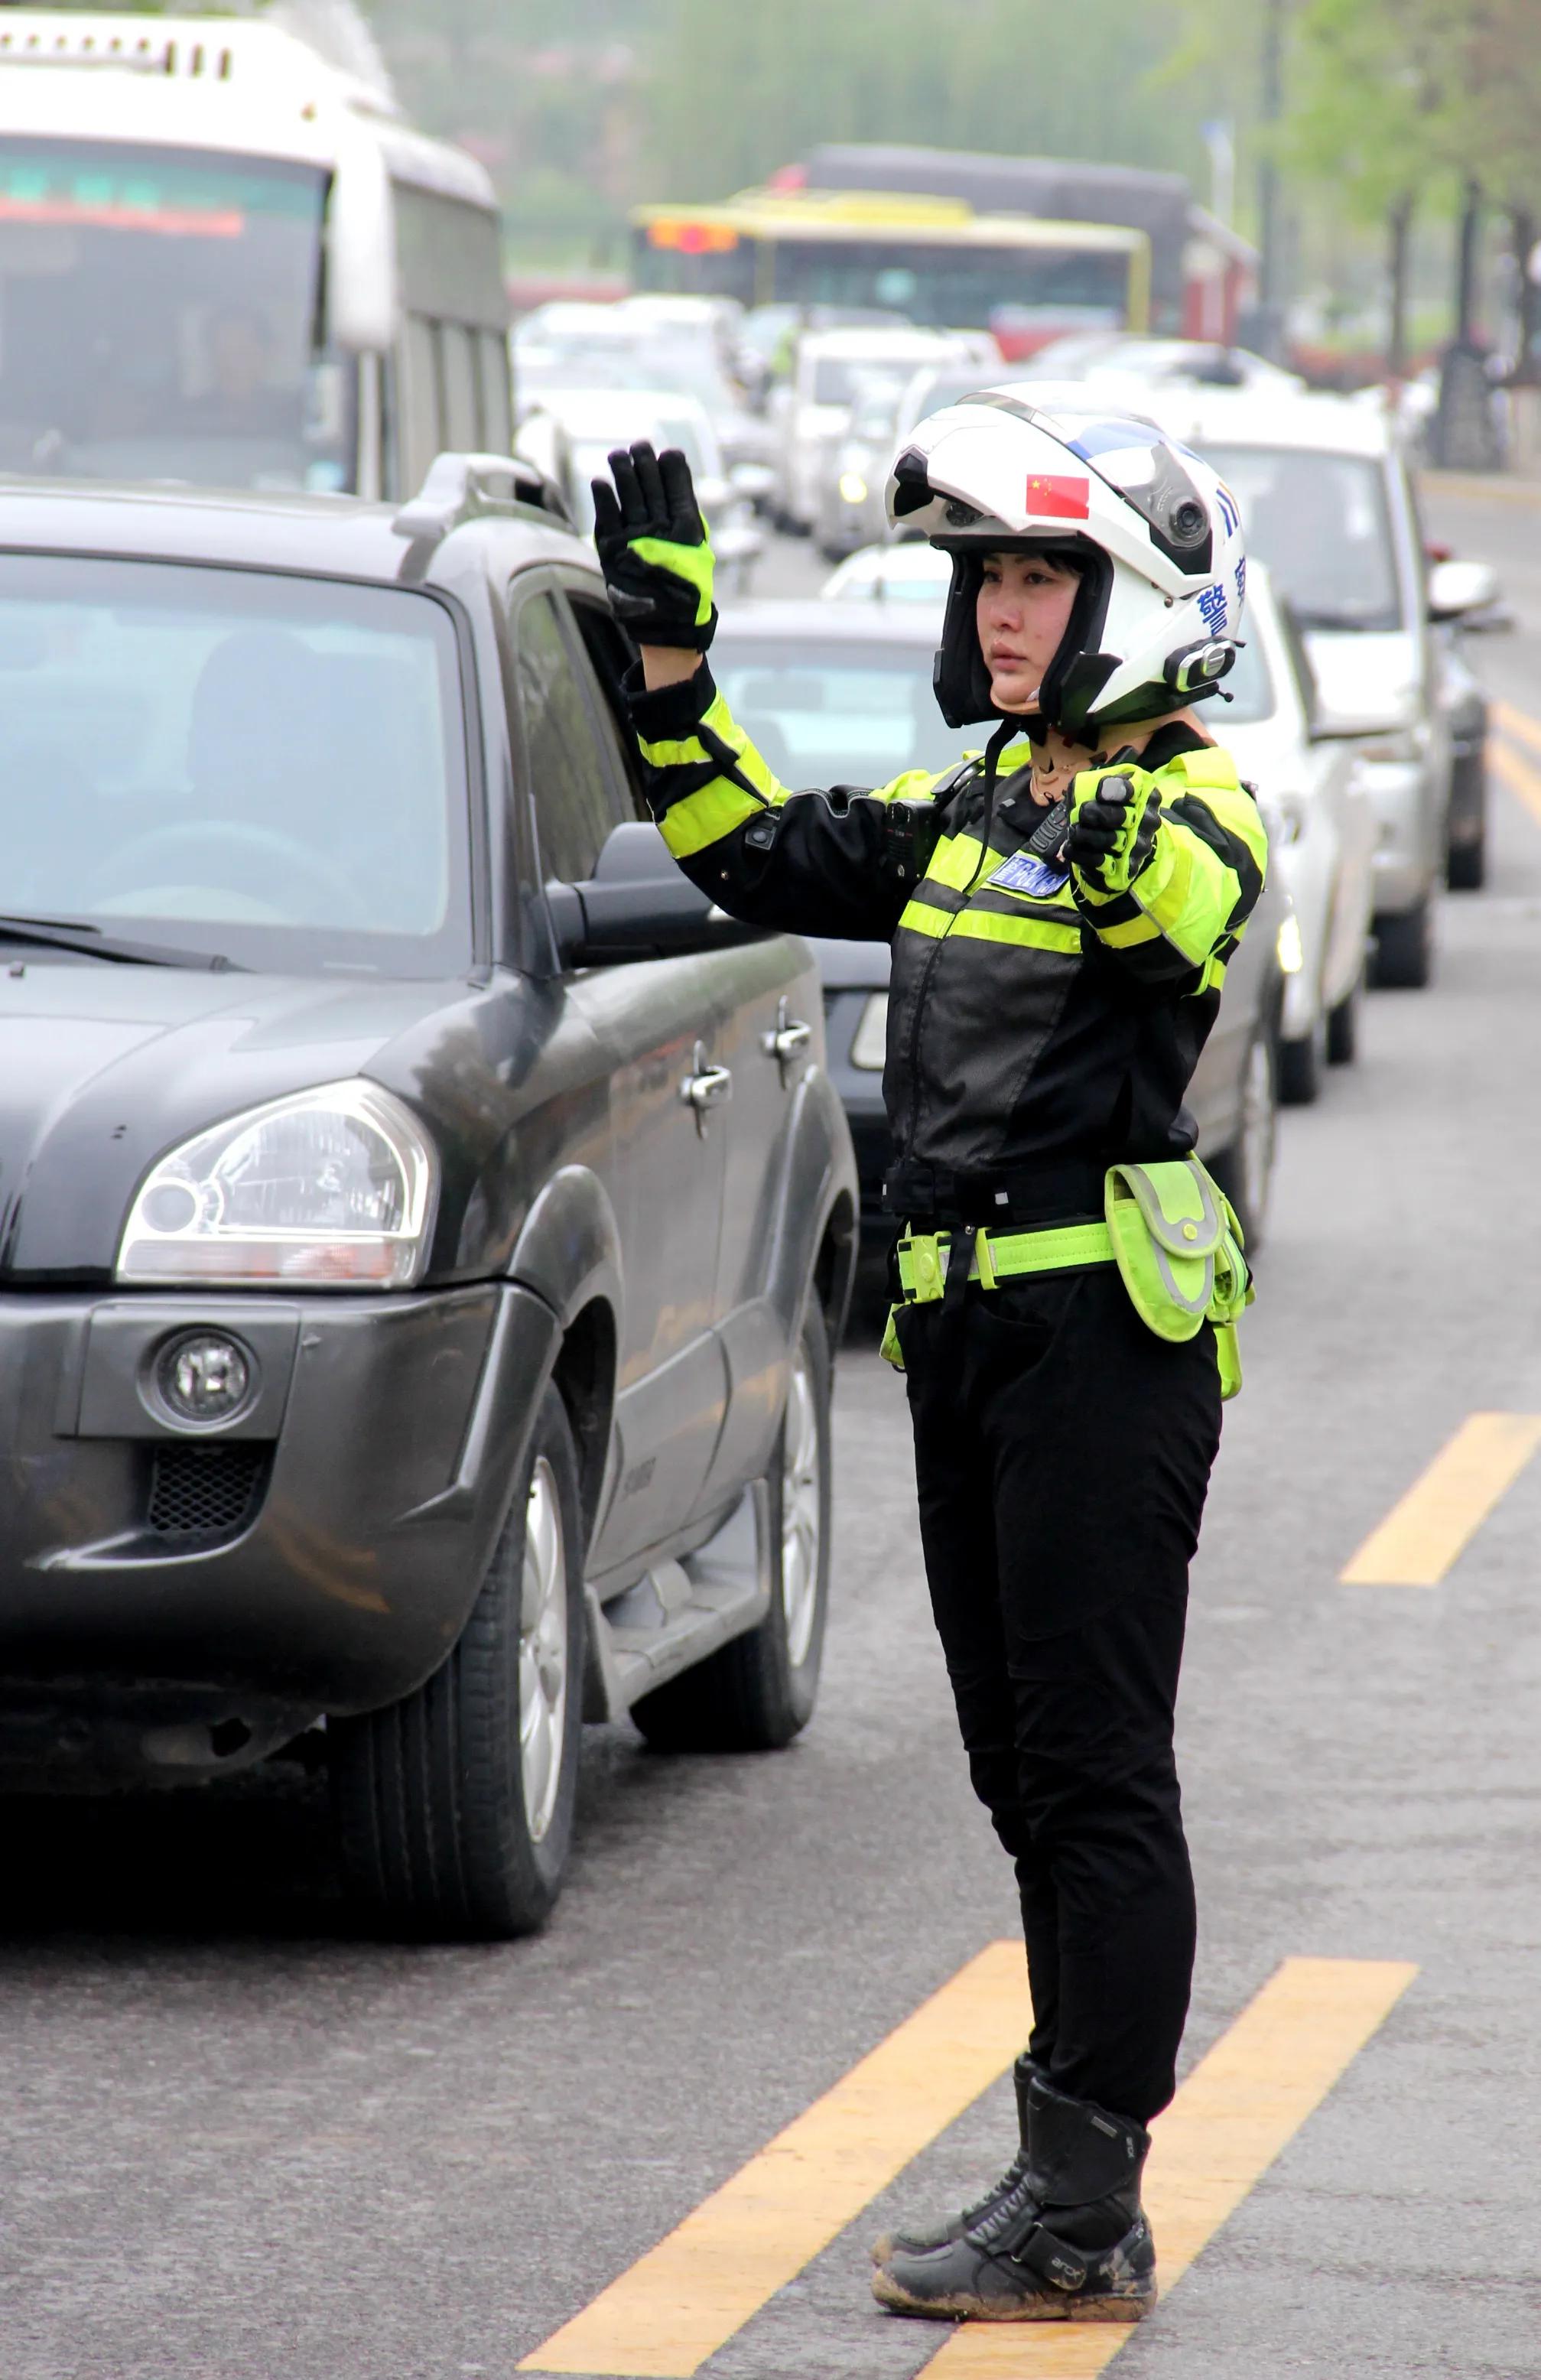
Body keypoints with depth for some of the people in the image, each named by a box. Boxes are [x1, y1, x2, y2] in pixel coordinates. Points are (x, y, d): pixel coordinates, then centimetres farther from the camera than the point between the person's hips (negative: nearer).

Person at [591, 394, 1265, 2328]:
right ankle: (1076, 2185, 17)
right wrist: (672, 660, 14)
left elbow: (1195, 907, -31)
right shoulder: (969, 809, 15)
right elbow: (758, 859, 22)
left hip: (1108, 1333, -9)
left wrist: (1139, 860, -51)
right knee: (1027, 1777, 11)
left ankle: (1082, 2220, -7)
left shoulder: (1187, 804, -10)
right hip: (970, 1331, 9)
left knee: (1095, 1772, -8)